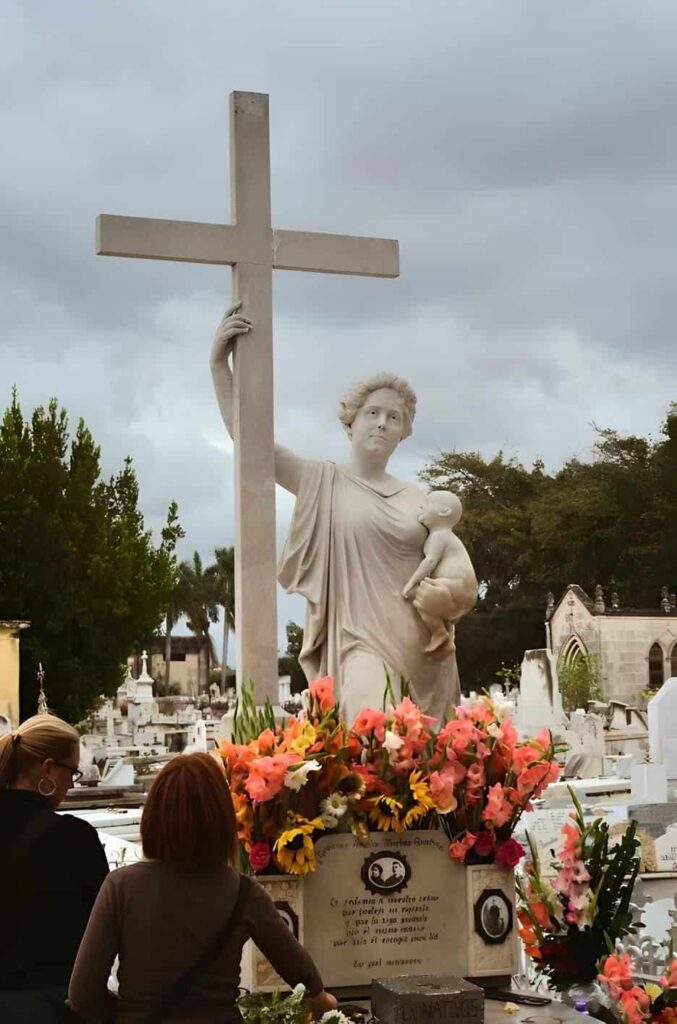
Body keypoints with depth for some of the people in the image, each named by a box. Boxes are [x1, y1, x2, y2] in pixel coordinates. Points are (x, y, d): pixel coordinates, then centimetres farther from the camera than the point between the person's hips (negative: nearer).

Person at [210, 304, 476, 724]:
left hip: (423, 653, 5)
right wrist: (219, 363, -12)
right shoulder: (322, 481, 6)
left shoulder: (418, 499, 15)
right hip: (360, 645, -5)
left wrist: (446, 594, -5)